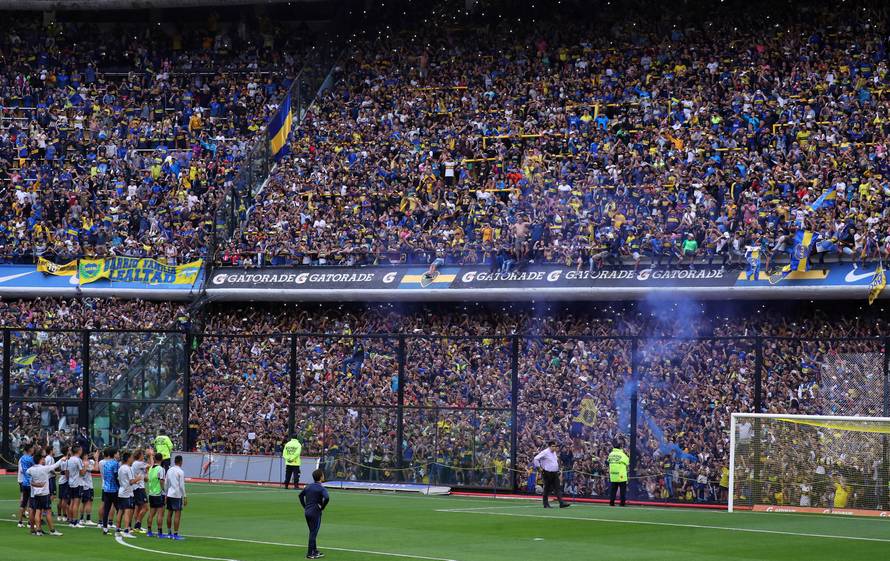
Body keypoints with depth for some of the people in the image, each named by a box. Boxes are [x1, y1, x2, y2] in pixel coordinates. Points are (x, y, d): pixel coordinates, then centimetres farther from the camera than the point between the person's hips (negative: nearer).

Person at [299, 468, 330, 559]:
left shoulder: (309, 486, 9)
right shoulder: (321, 488, -14)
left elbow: (301, 495, 20)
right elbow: (327, 498, -29)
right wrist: (322, 507, -13)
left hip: (307, 512, 7)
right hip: (315, 513, -7)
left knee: (313, 532, 18)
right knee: (313, 533, -2)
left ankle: (315, 551, 27)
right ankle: (310, 554, 0)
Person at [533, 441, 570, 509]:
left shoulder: (554, 452, 13)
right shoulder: (545, 452, -12)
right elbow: (536, 459, -16)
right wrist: (539, 467, -14)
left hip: (555, 473, 7)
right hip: (547, 473, -7)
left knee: (558, 488, -2)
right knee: (547, 489, 1)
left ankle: (561, 503, -8)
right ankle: (546, 504, 9)